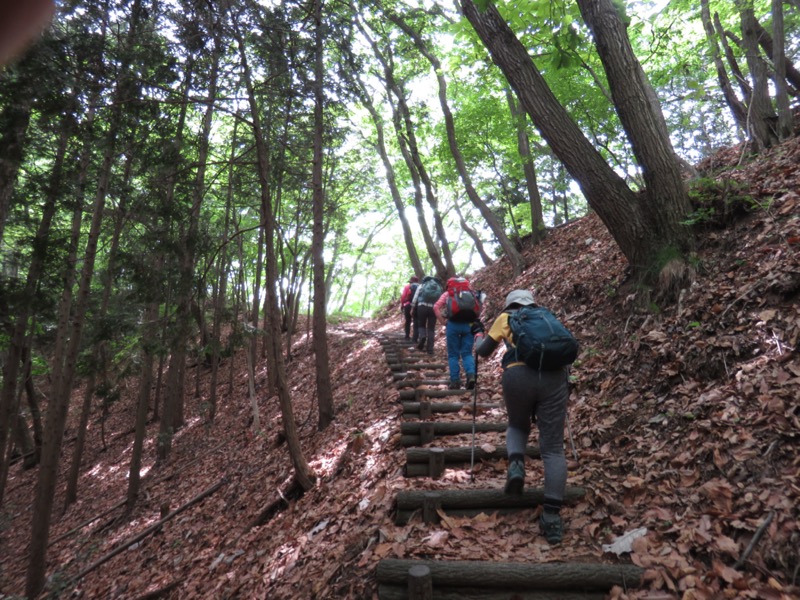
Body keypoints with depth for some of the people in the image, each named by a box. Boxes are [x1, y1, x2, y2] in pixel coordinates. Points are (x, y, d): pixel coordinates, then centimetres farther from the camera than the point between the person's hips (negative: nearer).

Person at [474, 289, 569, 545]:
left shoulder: (505, 318, 22)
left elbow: (483, 351, 25)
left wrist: (478, 333, 45)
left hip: (518, 376, -1)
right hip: (554, 376, 2)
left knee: (518, 426, 27)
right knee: (553, 448, 5)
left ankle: (516, 463, -1)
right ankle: (552, 517, -5)